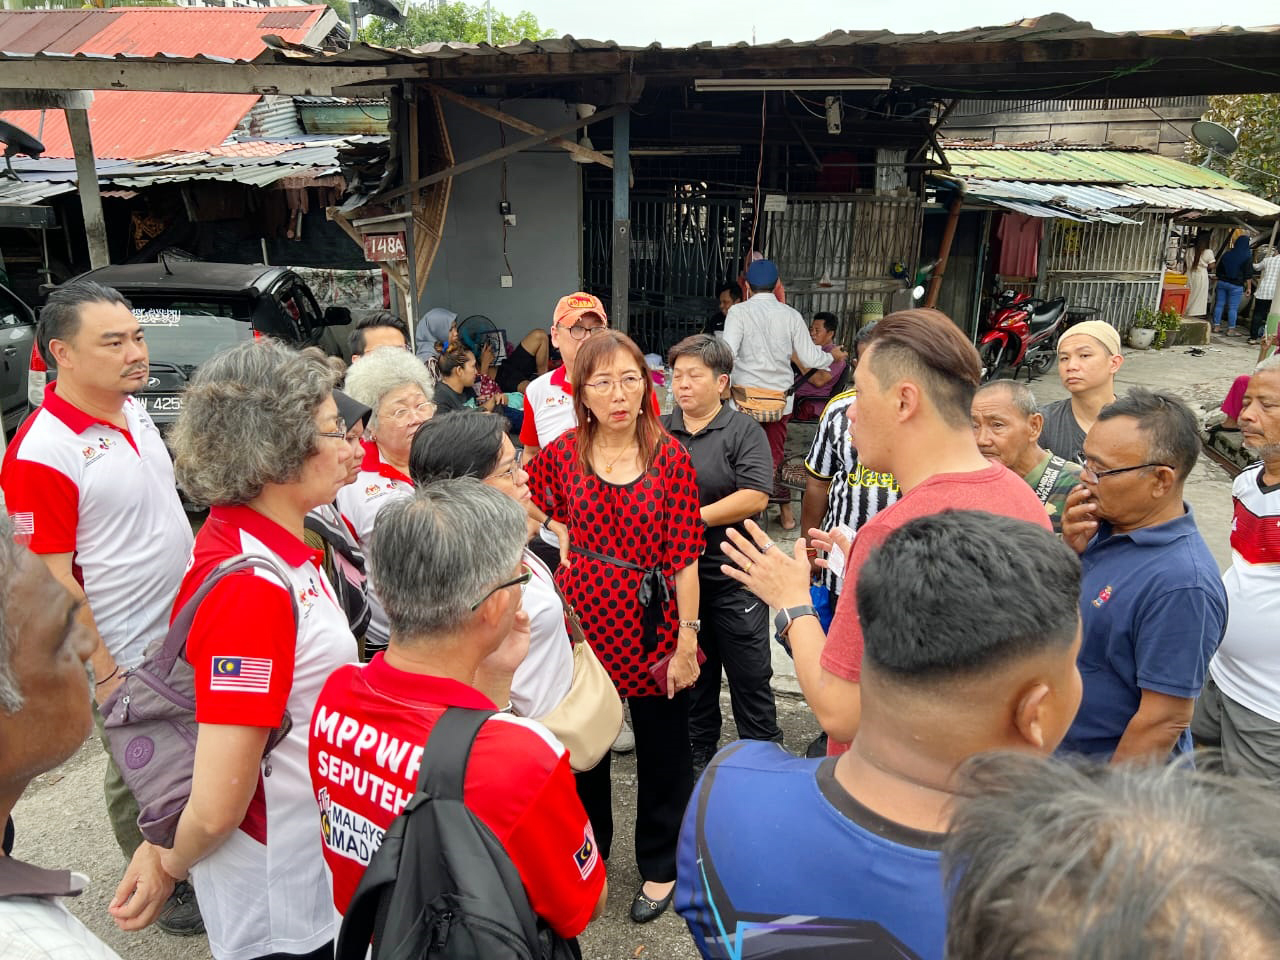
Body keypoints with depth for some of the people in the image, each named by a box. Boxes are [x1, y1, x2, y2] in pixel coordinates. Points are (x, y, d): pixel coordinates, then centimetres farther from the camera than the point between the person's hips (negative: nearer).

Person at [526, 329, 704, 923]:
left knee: (662, 751, 14)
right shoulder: (562, 453, -5)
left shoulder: (670, 456, -11)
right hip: (583, 617, 2)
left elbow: (684, 556, -11)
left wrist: (687, 640, -11)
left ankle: (659, 865, 39)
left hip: (653, 622, -2)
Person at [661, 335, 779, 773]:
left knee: (750, 673, 6)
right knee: (692, 671, 17)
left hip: (734, 576, -4)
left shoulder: (743, 431, -6)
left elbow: (755, 497, -16)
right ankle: (699, 751, 34)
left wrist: (693, 518, -17)